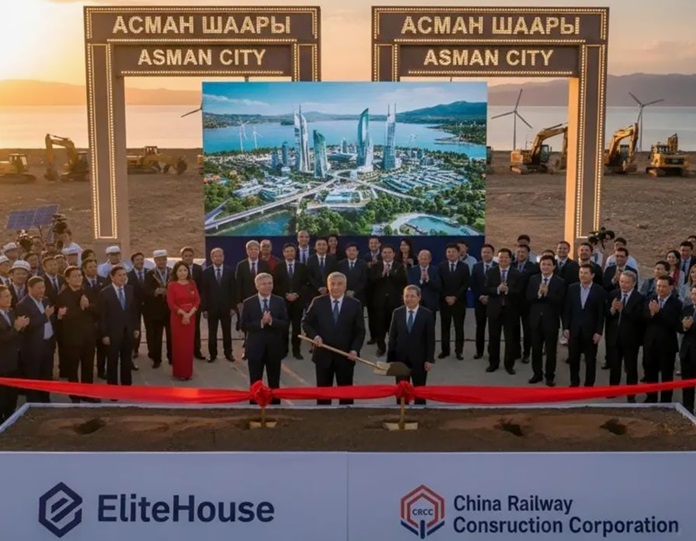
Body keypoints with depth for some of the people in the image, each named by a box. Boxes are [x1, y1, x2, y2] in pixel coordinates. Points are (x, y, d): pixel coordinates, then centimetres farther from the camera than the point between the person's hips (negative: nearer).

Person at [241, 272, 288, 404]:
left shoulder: (279, 301, 0)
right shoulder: (249, 303, -3)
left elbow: (286, 324, -4)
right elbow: (243, 325, -8)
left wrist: (271, 321, -21)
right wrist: (261, 323, -20)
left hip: (274, 347, 1)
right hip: (255, 348, -1)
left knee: (274, 383, 12)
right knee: (255, 383, 6)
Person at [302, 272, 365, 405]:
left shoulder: (355, 304, -1)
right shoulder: (318, 302, -1)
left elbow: (360, 330, 0)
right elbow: (306, 323, 6)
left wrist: (355, 349, -13)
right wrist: (314, 336, -13)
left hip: (346, 356, 0)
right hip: (323, 355, 0)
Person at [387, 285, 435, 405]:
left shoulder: (427, 314, -5)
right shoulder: (397, 313, 2)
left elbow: (430, 339, -4)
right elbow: (392, 337, 4)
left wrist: (429, 359, -9)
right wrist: (390, 359, 0)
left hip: (419, 358, -2)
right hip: (400, 358, 2)